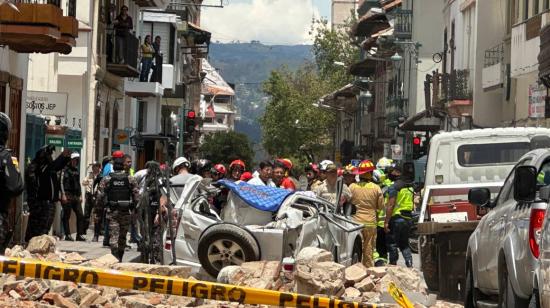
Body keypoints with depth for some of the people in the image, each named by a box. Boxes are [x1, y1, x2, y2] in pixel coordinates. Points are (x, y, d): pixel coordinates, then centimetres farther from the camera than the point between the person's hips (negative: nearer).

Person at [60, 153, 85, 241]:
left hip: (76, 196, 7)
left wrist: (80, 195, 17)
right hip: (67, 196, -7)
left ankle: (79, 235, 5)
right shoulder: (66, 169, -4)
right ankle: (67, 235, 2)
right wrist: (63, 195, -15)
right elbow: (61, 182, -9)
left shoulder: (77, 170, 17)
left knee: (80, 215, 1)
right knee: (66, 216, -1)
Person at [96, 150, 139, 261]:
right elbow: (137, 196, -4)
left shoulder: (106, 179, -3)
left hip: (112, 211, -1)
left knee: (113, 236, -4)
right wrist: (132, 208, 9)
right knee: (122, 237, 14)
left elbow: (100, 196, -5)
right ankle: (120, 258, 25)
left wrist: (103, 206, 12)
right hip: (126, 212, 2)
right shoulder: (130, 179, -1)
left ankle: (115, 258, -19)